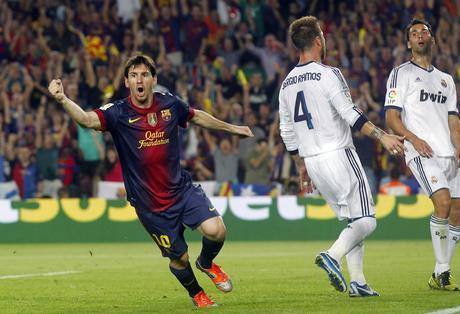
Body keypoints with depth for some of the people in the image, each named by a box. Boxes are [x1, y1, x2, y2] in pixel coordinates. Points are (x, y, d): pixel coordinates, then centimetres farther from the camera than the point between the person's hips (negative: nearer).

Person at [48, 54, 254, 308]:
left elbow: (197, 117, 19)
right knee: (179, 258, 6)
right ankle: (196, 293, 40)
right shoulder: (118, 113, -14)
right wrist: (63, 99, -52)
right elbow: (87, 119, -34)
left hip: (181, 188, 2)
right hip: (149, 203, -2)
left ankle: (206, 263, 19)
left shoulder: (170, 104, -2)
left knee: (215, 230, -18)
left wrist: (232, 128, 31)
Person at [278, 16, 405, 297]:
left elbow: (287, 133, 17)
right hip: (338, 155, -7)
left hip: (312, 162, 7)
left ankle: (357, 282, 3)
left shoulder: (287, 84, 12)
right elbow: (350, 114, -17)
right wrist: (382, 136, -16)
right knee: (366, 221, -5)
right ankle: (333, 256, -27)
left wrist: (301, 167, 25)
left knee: (352, 221, 14)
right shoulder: (328, 74, -9)